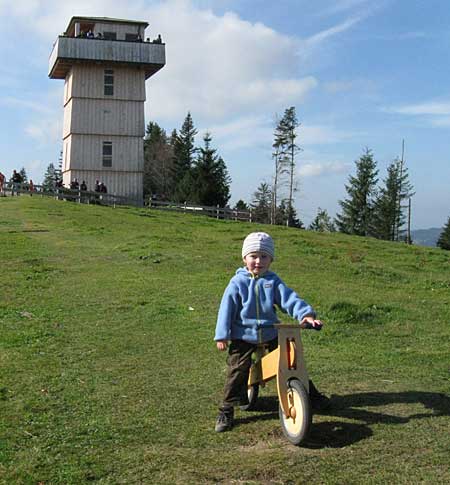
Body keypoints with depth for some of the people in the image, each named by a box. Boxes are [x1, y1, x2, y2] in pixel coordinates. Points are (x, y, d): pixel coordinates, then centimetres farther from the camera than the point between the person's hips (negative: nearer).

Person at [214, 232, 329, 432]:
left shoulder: (273, 281, 2)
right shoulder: (238, 282, -3)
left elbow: (289, 299, -9)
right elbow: (227, 308, -3)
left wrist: (306, 314, -26)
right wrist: (222, 335, -6)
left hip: (271, 333, 2)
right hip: (243, 335, -2)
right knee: (237, 371, -7)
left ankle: (312, 395, 25)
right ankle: (226, 410, 3)